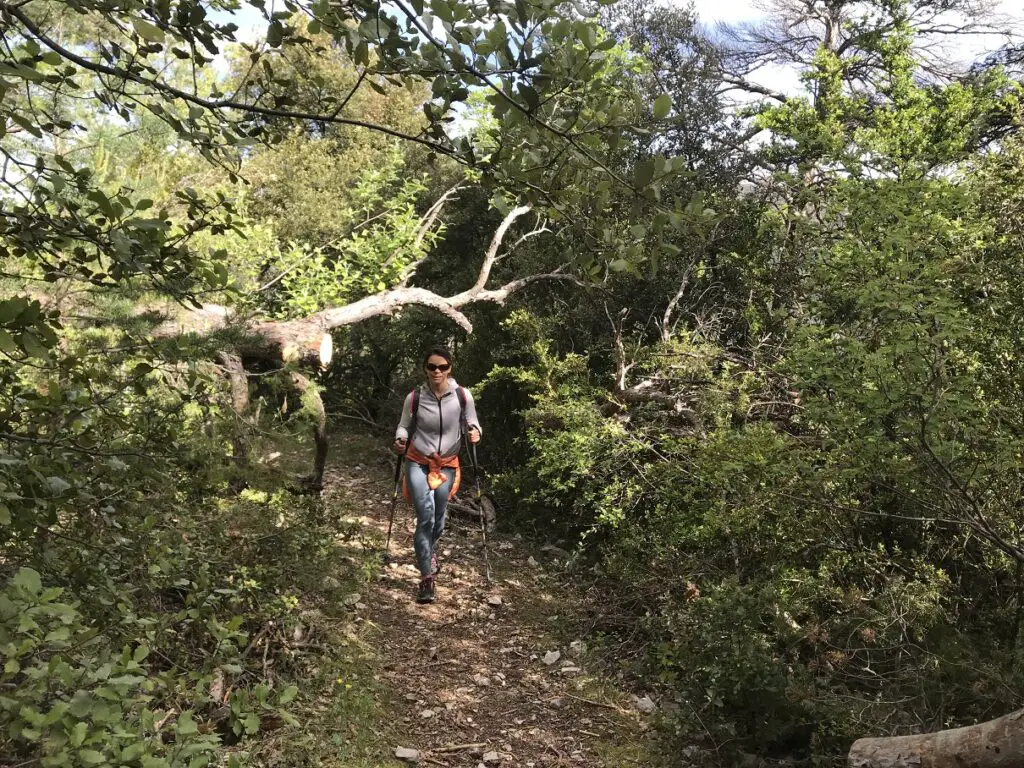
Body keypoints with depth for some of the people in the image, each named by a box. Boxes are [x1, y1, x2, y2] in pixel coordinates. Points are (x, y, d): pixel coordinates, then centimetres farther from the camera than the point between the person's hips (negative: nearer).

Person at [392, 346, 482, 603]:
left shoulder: (462, 396, -10)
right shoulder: (414, 397, -11)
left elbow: (472, 423, 1)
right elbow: (404, 426, 2)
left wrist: (475, 432, -21)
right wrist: (400, 440, -19)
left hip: (447, 465, 2)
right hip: (418, 463, -1)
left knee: (438, 519, 8)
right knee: (426, 514, -19)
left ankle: (428, 551, 45)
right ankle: (427, 577, -13)